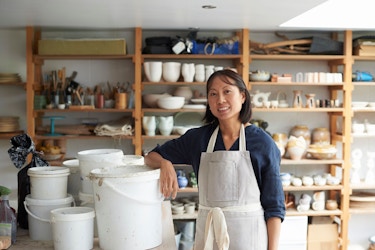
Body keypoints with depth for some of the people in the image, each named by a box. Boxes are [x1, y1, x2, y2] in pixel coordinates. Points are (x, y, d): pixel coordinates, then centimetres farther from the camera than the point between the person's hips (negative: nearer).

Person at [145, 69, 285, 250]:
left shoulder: (262, 143, -9)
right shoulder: (197, 138, -1)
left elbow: (274, 205, -6)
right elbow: (151, 157, 8)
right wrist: (165, 164, -14)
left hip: (248, 235, -3)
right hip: (208, 233, 3)